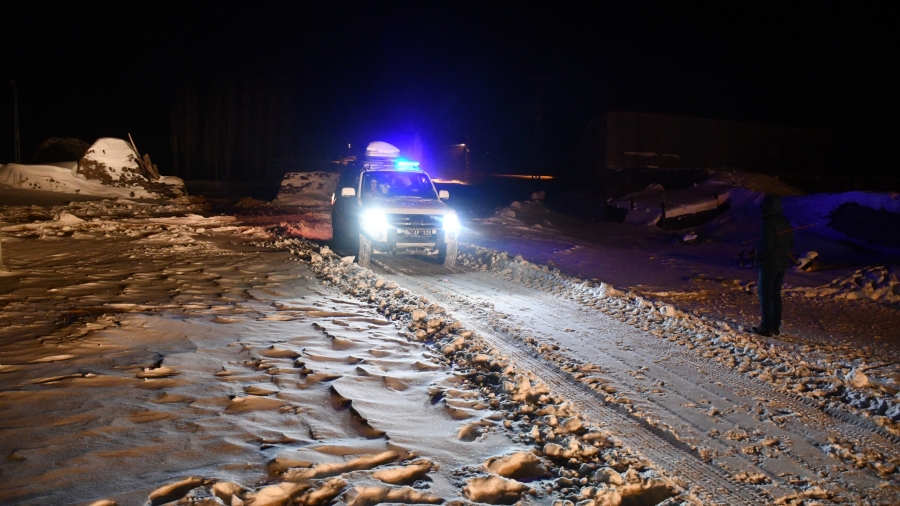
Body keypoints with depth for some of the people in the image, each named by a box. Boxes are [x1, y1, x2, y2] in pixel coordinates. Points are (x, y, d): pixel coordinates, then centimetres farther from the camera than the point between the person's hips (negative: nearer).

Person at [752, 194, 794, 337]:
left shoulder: (768, 222, -19)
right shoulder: (785, 222, 7)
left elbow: (766, 245, -21)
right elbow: (791, 243, 13)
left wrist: (758, 255, -4)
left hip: (769, 264, -8)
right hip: (782, 263, 8)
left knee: (765, 295, -1)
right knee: (776, 294, 15)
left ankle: (766, 327, 0)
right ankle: (776, 326, 19)